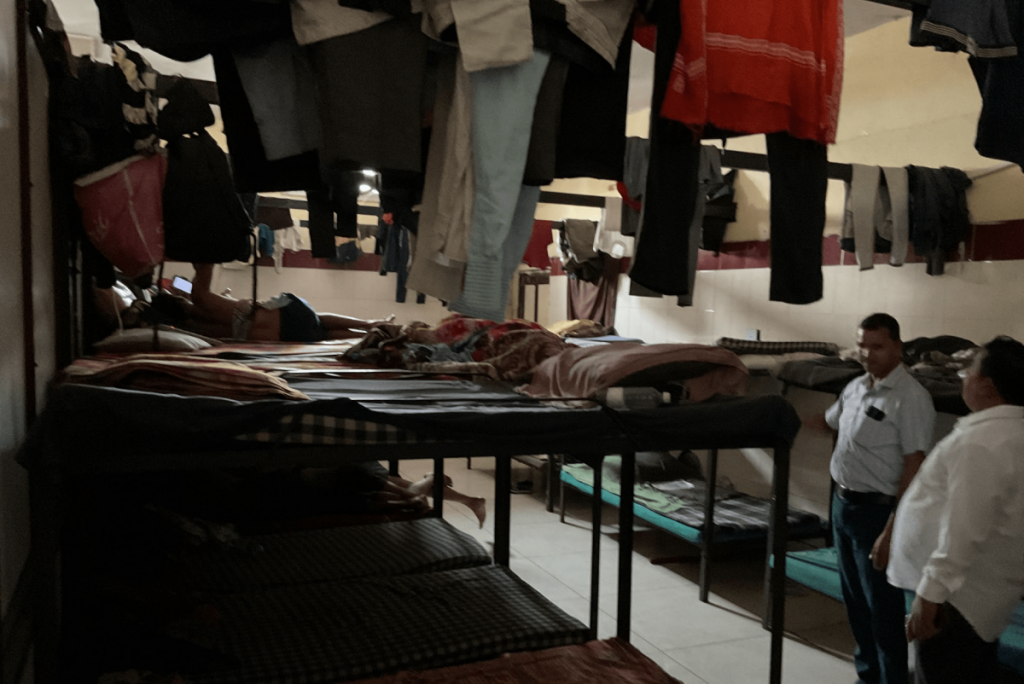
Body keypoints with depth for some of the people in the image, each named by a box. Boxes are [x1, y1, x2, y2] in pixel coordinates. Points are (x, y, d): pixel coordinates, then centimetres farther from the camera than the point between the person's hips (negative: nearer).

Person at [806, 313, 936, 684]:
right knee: (855, 600, 19)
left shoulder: (911, 397, -17)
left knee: (882, 608, 2)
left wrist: (891, 531, -23)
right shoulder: (855, 387, 7)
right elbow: (826, 422, 26)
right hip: (842, 503, 8)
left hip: (876, 511, -8)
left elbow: (913, 469, -20)